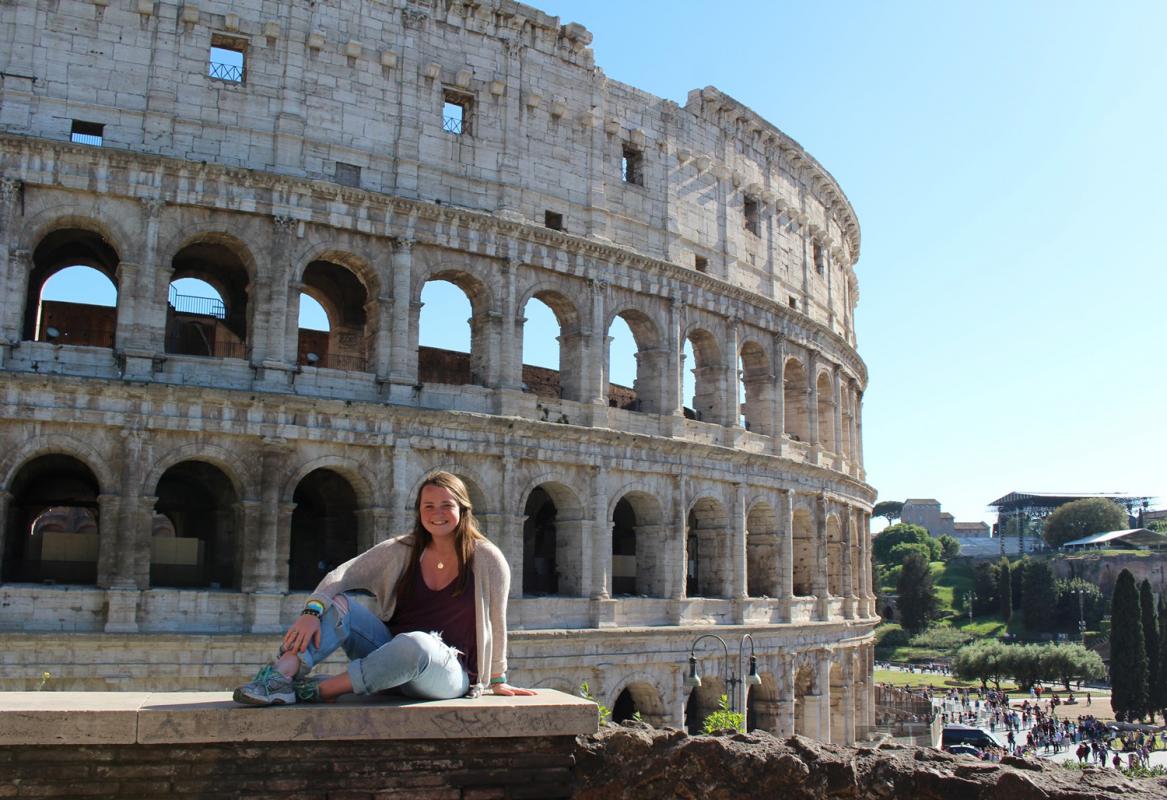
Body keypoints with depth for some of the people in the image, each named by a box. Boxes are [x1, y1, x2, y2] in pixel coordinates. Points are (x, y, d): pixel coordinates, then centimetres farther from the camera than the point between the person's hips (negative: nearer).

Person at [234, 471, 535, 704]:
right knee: (338, 603, -17)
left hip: (450, 671, -4)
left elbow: (495, 623, 3)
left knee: (415, 644, -39)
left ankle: (320, 690, -27)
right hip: (392, 655, 4)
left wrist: (498, 680, 10)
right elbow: (341, 575, -6)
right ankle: (281, 674, -37)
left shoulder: (487, 560, -3)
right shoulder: (400, 552, 5)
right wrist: (312, 611, -24)